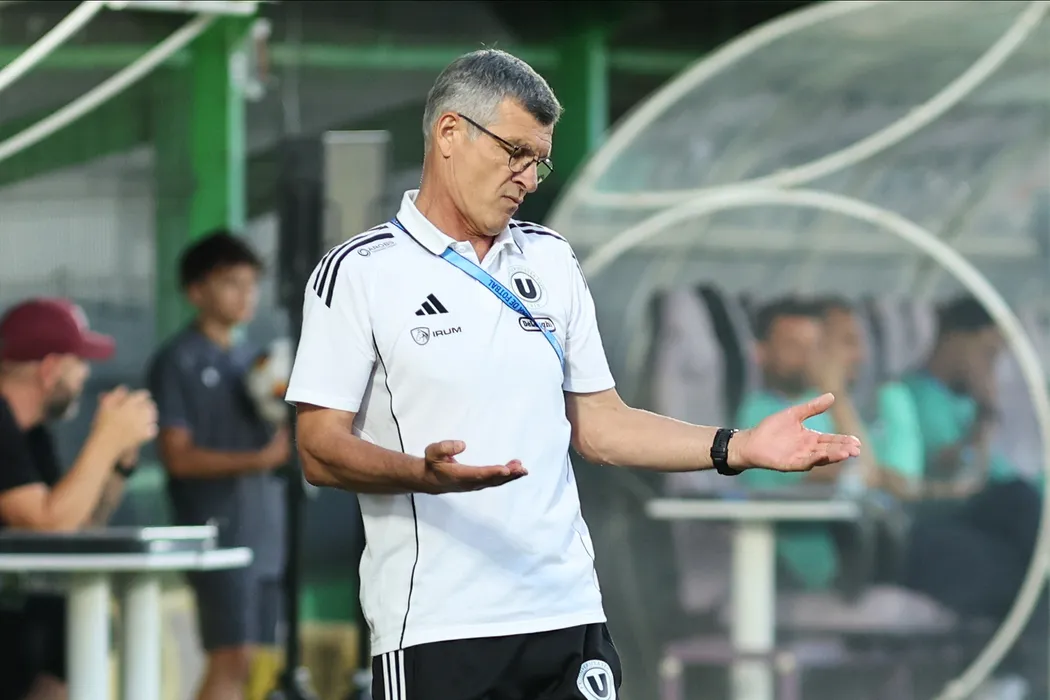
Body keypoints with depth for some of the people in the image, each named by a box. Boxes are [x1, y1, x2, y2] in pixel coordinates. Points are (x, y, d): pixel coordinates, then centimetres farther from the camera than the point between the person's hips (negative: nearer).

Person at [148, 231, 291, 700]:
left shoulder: (250, 360, 18)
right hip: (220, 532, -7)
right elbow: (178, 456, -11)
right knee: (231, 659, -13)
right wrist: (256, 460, -22)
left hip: (266, 533, 7)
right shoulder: (178, 363, -3)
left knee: (257, 661, 5)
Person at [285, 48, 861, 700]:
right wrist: (424, 472, -25)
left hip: (569, 615, 5)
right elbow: (320, 449, -7)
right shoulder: (358, 272, -1)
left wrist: (740, 447, 6)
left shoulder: (552, 260, 16)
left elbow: (598, 424, 17)